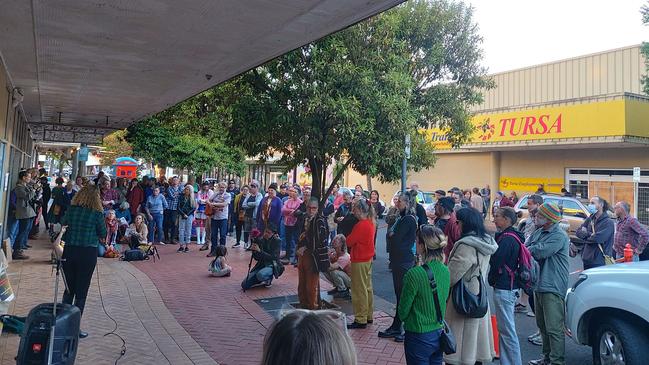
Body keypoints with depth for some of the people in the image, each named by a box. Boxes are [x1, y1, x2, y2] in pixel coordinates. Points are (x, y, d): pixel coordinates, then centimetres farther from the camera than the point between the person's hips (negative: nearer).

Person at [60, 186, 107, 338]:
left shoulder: (71, 210, 0)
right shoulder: (97, 214, -10)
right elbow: (103, 235, -1)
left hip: (69, 251, 4)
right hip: (88, 253, -4)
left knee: (69, 289, 19)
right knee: (81, 292, 5)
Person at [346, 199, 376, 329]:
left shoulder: (361, 225, -22)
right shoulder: (371, 222, 6)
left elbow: (349, 242, -18)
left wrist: (349, 236, 1)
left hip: (359, 261, -9)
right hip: (368, 258, 9)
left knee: (359, 290, -1)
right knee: (367, 288, 16)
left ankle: (360, 320, 6)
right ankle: (369, 316, 26)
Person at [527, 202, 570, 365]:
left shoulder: (559, 236, -16)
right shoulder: (539, 232, 13)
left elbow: (540, 252, -24)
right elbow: (527, 247, 11)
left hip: (552, 287, -9)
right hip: (539, 285, 9)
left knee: (554, 328, -4)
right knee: (542, 325, 19)